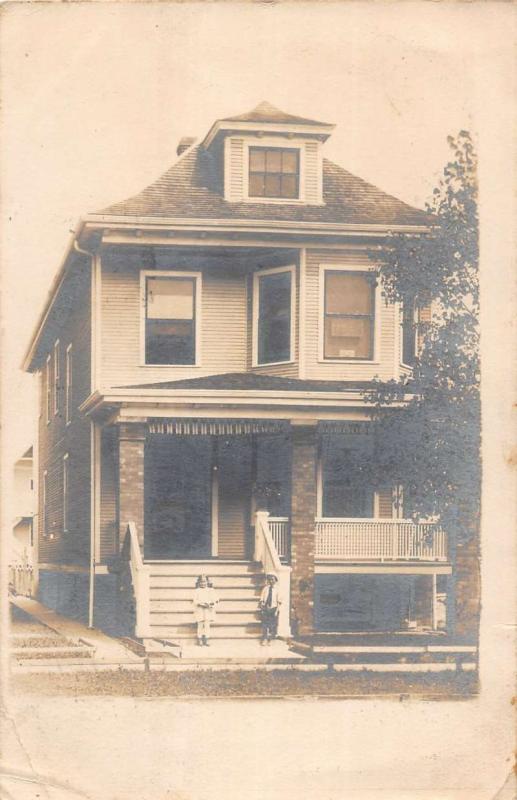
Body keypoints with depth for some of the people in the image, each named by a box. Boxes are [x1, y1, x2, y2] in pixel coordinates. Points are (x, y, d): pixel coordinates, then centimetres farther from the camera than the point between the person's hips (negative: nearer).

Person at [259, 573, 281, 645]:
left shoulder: (276, 589, 0)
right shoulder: (265, 589, 1)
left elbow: (278, 601, 0)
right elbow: (261, 599, 5)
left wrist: (277, 610, -7)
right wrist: (261, 608, -2)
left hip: (273, 608, 0)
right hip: (265, 609, 0)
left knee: (272, 625, 3)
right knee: (265, 624, 0)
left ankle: (269, 640, 13)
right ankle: (264, 639, 5)